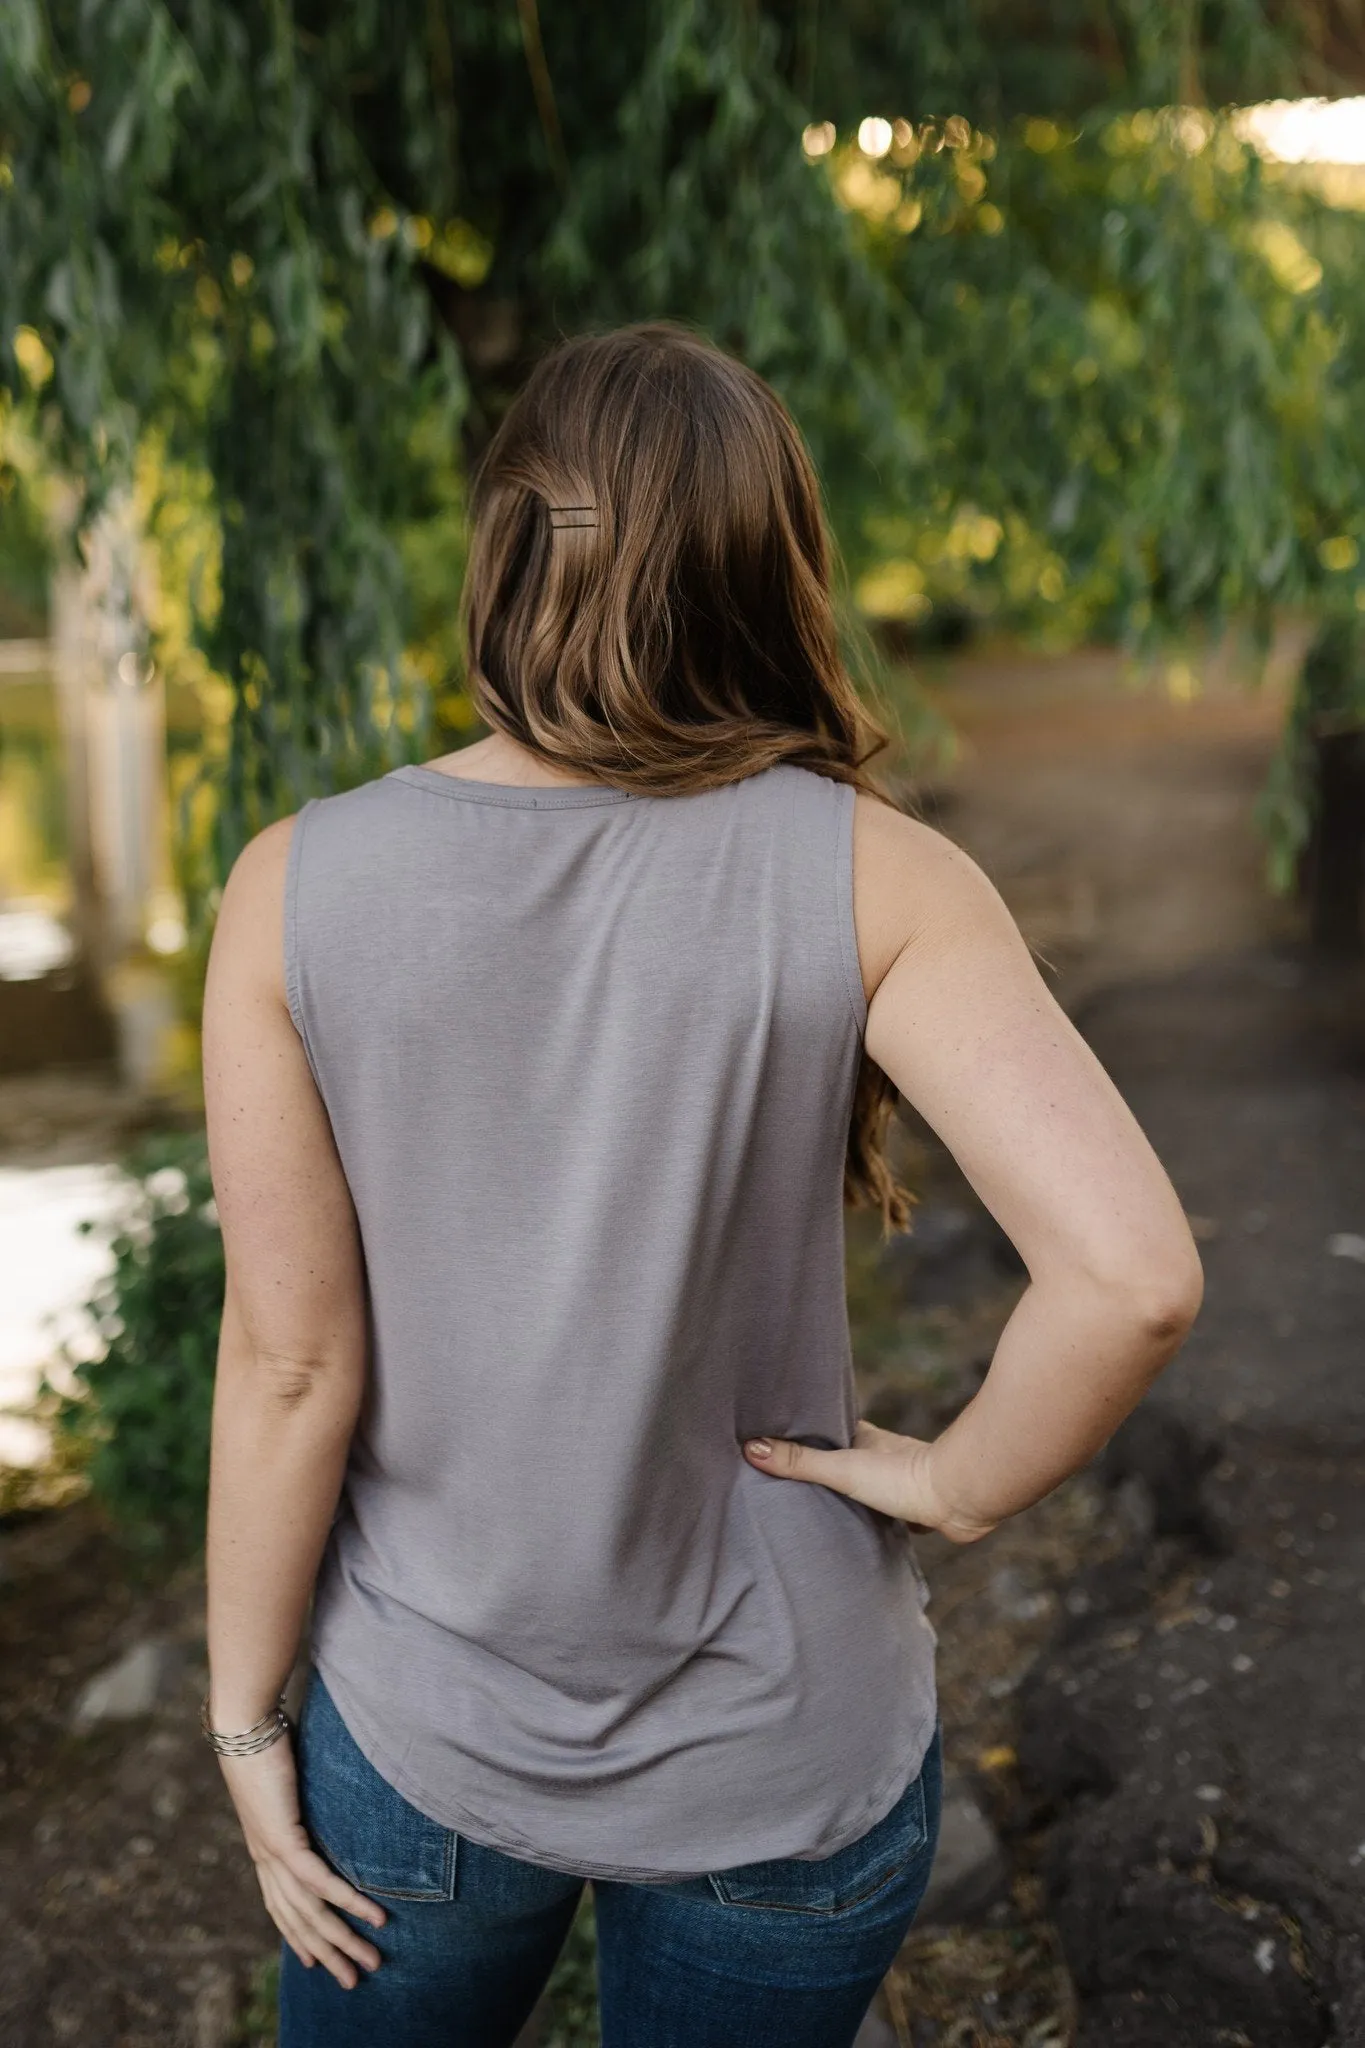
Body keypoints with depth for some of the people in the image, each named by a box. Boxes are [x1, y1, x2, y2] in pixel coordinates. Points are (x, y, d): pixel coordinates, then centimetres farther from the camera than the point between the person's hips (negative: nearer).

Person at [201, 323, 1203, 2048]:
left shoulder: (300, 888, -15)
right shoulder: (868, 875, -18)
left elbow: (291, 1364, -12)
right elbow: (1133, 1277, -27)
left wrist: (245, 1718, 1)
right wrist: (957, 1486, -9)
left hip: (424, 1745, 1)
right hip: (787, 1766, 0)